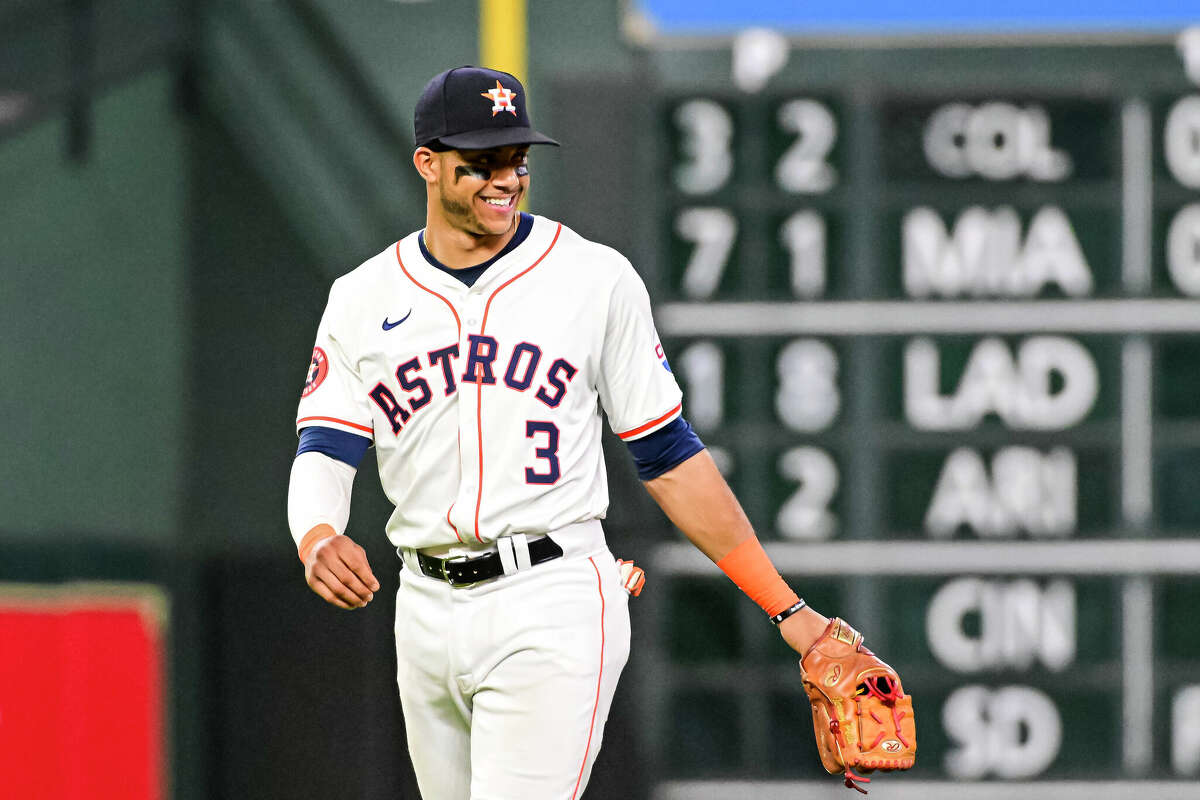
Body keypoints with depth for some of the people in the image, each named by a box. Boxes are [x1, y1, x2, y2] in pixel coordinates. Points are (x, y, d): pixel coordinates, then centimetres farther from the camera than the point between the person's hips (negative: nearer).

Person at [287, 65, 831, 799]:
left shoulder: (596, 279, 2)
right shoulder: (364, 299, 7)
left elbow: (667, 454, 5)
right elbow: (325, 454, -2)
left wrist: (785, 608, 2)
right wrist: (317, 540, -26)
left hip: (553, 608, -4)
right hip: (428, 612, 4)